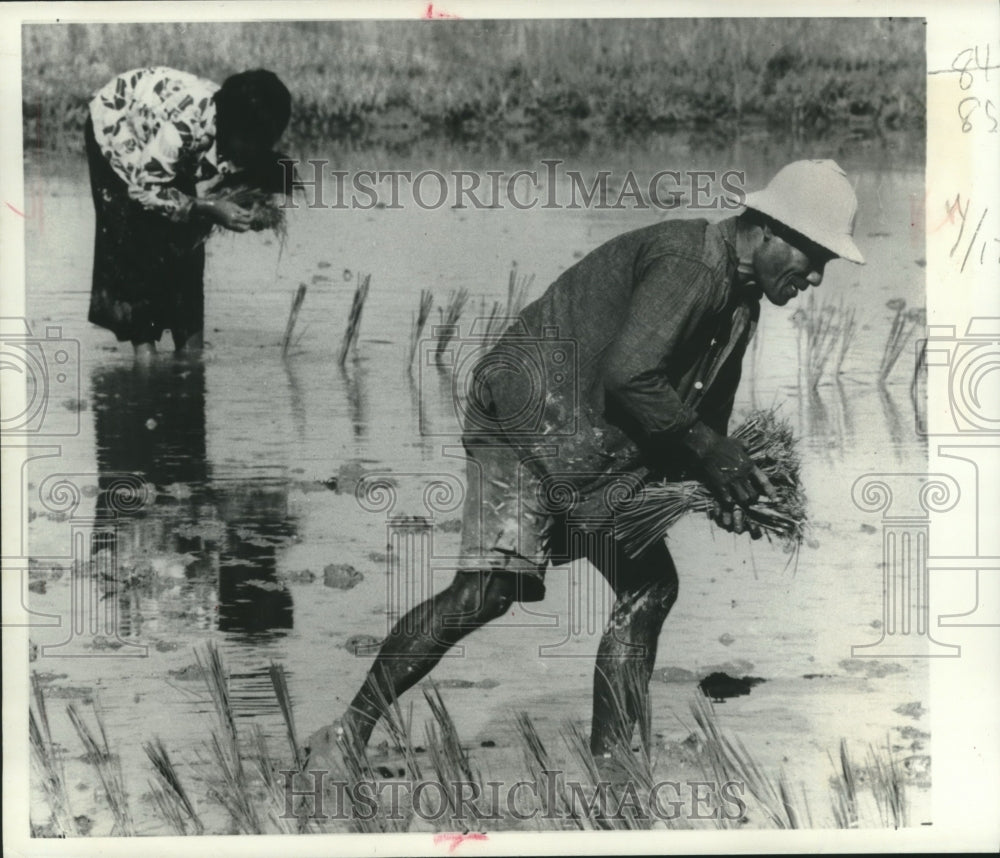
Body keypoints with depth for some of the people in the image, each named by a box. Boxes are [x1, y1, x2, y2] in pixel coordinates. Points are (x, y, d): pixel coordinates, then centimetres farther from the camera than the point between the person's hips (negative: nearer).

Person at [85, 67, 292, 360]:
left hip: (157, 133, 6)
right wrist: (211, 209, -41)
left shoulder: (239, 133, -24)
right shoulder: (187, 121, -43)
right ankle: (143, 342, -8)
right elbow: (144, 188, -33)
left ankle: (189, 340, 0)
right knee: (136, 236, -14)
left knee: (188, 233, -4)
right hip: (116, 124, -5)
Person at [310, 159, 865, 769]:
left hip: (599, 455, 10)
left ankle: (609, 755, 13)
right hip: (532, 417, -10)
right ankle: (355, 724, -9)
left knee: (651, 586, 6)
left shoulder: (739, 301, 17)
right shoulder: (687, 261, -16)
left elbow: (706, 409, 23)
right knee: (492, 585, -18)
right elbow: (628, 375, -26)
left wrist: (727, 486, 5)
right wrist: (708, 450, -16)